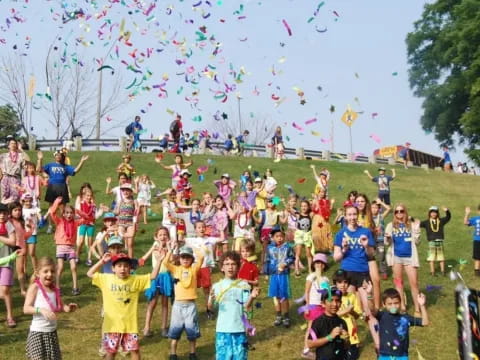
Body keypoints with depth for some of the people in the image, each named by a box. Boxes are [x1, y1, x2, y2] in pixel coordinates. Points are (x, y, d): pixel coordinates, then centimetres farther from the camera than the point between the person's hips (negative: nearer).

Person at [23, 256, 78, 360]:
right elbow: (26, 309, -17)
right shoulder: (35, 287, -11)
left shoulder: (55, 289, 4)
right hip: (37, 332, -5)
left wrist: (68, 308, -8)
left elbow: (60, 307, 13)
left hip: (52, 331, 6)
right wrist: (41, 310, -32)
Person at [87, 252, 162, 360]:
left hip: (130, 324, 0)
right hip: (112, 324, 0)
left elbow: (152, 276, -2)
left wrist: (159, 261, -13)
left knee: (135, 350, 6)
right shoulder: (106, 279, 0)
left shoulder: (136, 280, -1)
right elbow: (90, 274, 4)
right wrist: (102, 261, -4)